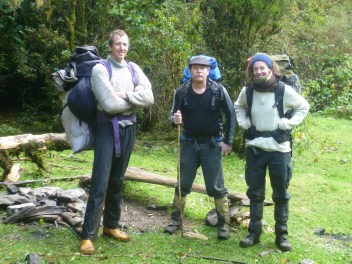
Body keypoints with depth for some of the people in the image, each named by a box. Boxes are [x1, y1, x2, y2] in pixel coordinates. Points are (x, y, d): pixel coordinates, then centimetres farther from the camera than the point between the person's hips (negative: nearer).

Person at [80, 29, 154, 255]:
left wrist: (125, 95, -13)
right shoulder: (100, 69, -7)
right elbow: (110, 104, -18)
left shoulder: (133, 69, 9)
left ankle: (111, 225, 26)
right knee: (101, 181, -9)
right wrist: (135, 96, -5)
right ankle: (88, 235, -3)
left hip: (128, 127, 5)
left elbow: (149, 97, -2)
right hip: (108, 127, -5)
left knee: (118, 179, 13)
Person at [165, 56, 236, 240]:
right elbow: (173, 114, 3)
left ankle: (224, 223, 15)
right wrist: (175, 119, -22)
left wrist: (227, 141, -6)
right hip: (189, 143, 2)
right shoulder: (182, 92, -7)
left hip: (212, 144, -2)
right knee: (182, 184, 10)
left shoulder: (218, 90, -10)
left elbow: (231, 115, -3)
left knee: (216, 186, 3)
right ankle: (176, 219, 23)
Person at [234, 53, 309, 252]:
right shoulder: (248, 90, -1)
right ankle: (254, 232, 22)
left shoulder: (284, 90, -9)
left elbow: (304, 107, 4)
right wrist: (244, 123, 3)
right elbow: (238, 107, 20)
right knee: (255, 193, 10)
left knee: (281, 194, 8)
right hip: (255, 148, 2)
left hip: (279, 148, -2)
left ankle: (282, 234, 20)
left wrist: (288, 124, -8)